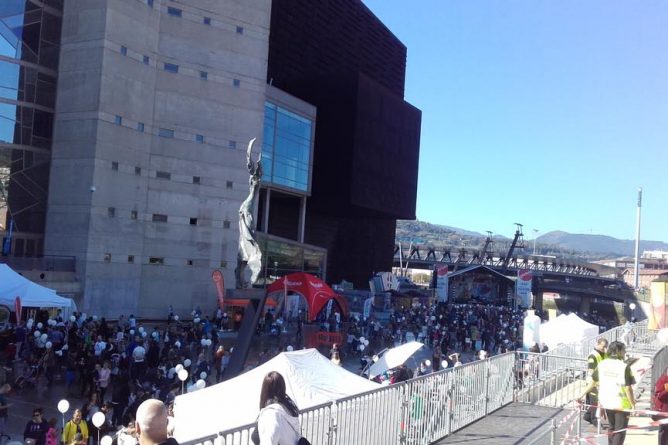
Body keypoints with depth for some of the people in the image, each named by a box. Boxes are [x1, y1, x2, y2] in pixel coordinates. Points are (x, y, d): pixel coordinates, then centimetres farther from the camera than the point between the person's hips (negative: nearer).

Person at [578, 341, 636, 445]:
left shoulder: (601, 364, 0)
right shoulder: (625, 367, -16)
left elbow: (593, 382, 6)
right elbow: (628, 389, -17)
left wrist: (582, 395, 15)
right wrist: (633, 405, -8)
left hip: (606, 402, 5)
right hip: (621, 404, -5)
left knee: (611, 428, 23)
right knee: (620, 431, 6)